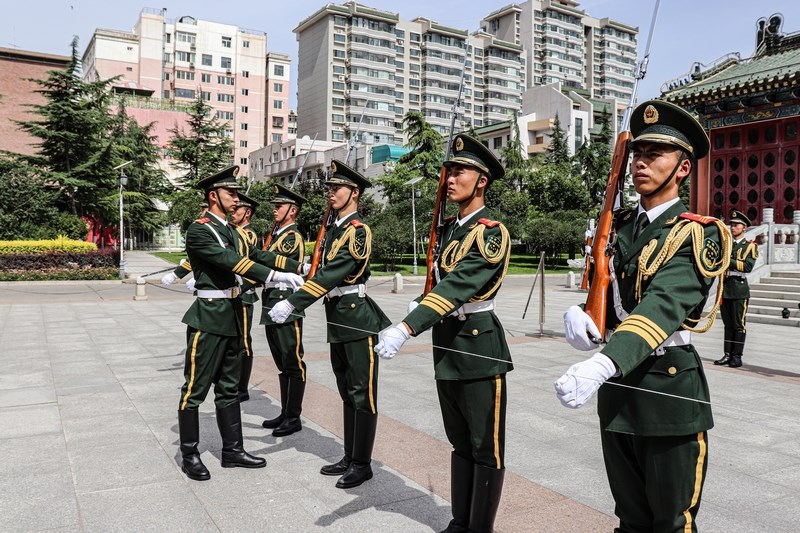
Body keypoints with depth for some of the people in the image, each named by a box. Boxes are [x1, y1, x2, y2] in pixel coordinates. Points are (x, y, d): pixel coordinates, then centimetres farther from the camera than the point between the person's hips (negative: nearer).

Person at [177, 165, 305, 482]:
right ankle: (189, 455, 16)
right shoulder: (199, 230, -13)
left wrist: (300, 268, 2)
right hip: (208, 318, -9)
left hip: (232, 318, 9)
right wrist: (275, 276, -32)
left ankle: (233, 450, 23)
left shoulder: (230, 231, 14)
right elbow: (231, 261, -25)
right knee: (195, 389, 3)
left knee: (229, 388, 14)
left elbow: (257, 255, 10)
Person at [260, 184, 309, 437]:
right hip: (271, 305, 10)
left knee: (293, 362, -2)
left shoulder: (293, 237, -10)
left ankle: (294, 418, 6)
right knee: (282, 363, 15)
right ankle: (285, 413, 24)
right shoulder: (277, 235, 19)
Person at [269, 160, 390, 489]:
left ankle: (362, 464, 13)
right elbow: (325, 272, 12)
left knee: (362, 393, 1)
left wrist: (292, 305, -25)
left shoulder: (358, 231, -14)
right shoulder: (334, 230, 14)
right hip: (337, 318, 9)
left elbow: (331, 275, -23)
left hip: (357, 318, -9)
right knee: (347, 393, 16)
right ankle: (350, 458, 28)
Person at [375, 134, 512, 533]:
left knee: (485, 447, 6)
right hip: (446, 344, 8)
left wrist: (405, 328, -37)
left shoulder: (491, 233, -15)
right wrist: (419, 305, 4)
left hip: (478, 345, -8)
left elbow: (457, 287, -28)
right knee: (460, 443, 19)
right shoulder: (452, 228, 11)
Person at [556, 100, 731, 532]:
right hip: (618, 388, 6)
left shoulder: (695, 233, -12)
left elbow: (664, 306, -28)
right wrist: (579, 314, -18)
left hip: (670, 389, -5)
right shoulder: (618, 228, 9)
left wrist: (600, 366, -45)